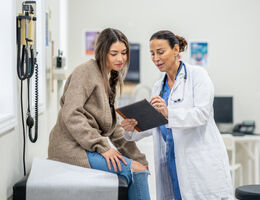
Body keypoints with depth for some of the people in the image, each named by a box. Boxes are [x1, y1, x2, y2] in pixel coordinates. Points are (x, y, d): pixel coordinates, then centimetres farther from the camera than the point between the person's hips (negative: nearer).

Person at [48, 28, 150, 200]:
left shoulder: (108, 79, 19)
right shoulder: (86, 71, -9)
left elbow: (113, 126, 20)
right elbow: (71, 114, -19)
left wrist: (137, 157, 11)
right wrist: (102, 147, -21)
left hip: (88, 147, 9)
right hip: (72, 147, -9)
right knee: (135, 169, -19)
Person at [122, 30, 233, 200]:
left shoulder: (197, 75, -2)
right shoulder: (158, 87, 18)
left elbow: (202, 113, -15)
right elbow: (153, 125, 16)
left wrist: (169, 113, -30)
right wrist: (132, 129, -5)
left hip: (202, 162, -5)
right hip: (172, 163, 5)